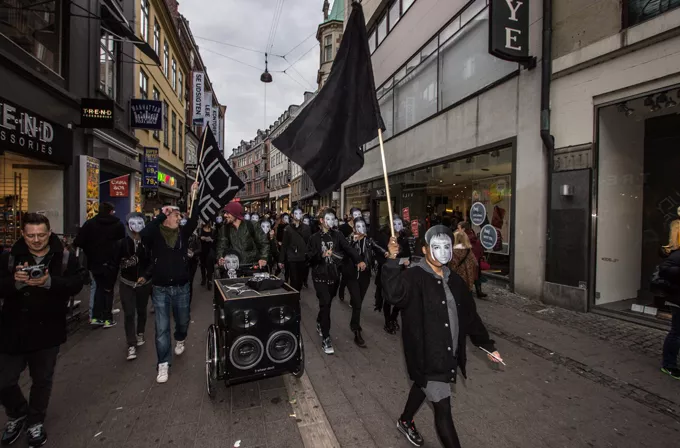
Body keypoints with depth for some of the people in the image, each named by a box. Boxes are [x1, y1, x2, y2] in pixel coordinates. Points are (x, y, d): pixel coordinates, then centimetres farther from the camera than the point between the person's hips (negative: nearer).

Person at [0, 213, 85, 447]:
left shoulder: (65, 256, -5)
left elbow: (77, 283, -14)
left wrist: (49, 282, -29)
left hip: (47, 331, -1)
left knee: (42, 380, 14)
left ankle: (35, 422, 38)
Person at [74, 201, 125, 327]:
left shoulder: (89, 223, 0)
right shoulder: (118, 224, -4)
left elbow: (78, 242, -7)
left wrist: (90, 251, 9)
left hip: (95, 262, 2)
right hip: (111, 263, -2)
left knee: (99, 287, 19)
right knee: (108, 289, 9)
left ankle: (96, 317, 16)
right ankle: (107, 319, 9)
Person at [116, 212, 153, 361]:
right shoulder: (122, 243, -6)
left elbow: (152, 262, -8)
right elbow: (115, 261, -4)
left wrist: (145, 276, -20)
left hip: (144, 283, 1)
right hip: (127, 283, 0)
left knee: (141, 310, 16)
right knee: (129, 313, -3)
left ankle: (140, 334, 40)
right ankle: (131, 345, 3)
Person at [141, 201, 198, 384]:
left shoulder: (183, 232, 1)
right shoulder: (156, 234, -7)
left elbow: (194, 220, -14)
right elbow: (144, 234, -29)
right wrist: (161, 214, -24)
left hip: (182, 287, 3)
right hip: (161, 289, -2)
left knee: (183, 320, 20)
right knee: (162, 328, 3)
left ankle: (180, 340, 52)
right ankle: (163, 365, 15)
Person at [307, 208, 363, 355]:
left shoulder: (337, 235, 3)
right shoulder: (315, 237, -2)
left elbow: (348, 248, -9)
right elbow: (309, 256, -9)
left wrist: (358, 260, -24)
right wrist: (321, 255, -27)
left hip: (334, 275, 3)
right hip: (320, 275, -3)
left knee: (327, 303, 15)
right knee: (325, 303, -11)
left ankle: (319, 323, 43)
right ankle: (326, 339, -2)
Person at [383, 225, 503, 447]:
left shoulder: (454, 280, 3)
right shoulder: (414, 277, -20)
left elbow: (470, 315, 11)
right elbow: (394, 294, -41)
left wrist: (487, 345, 13)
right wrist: (392, 260, -47)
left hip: (449, 356, 8)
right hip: (427, 357, -8)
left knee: (422, 387, 29)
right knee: (443, 409, 2)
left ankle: (405, 422, 57)